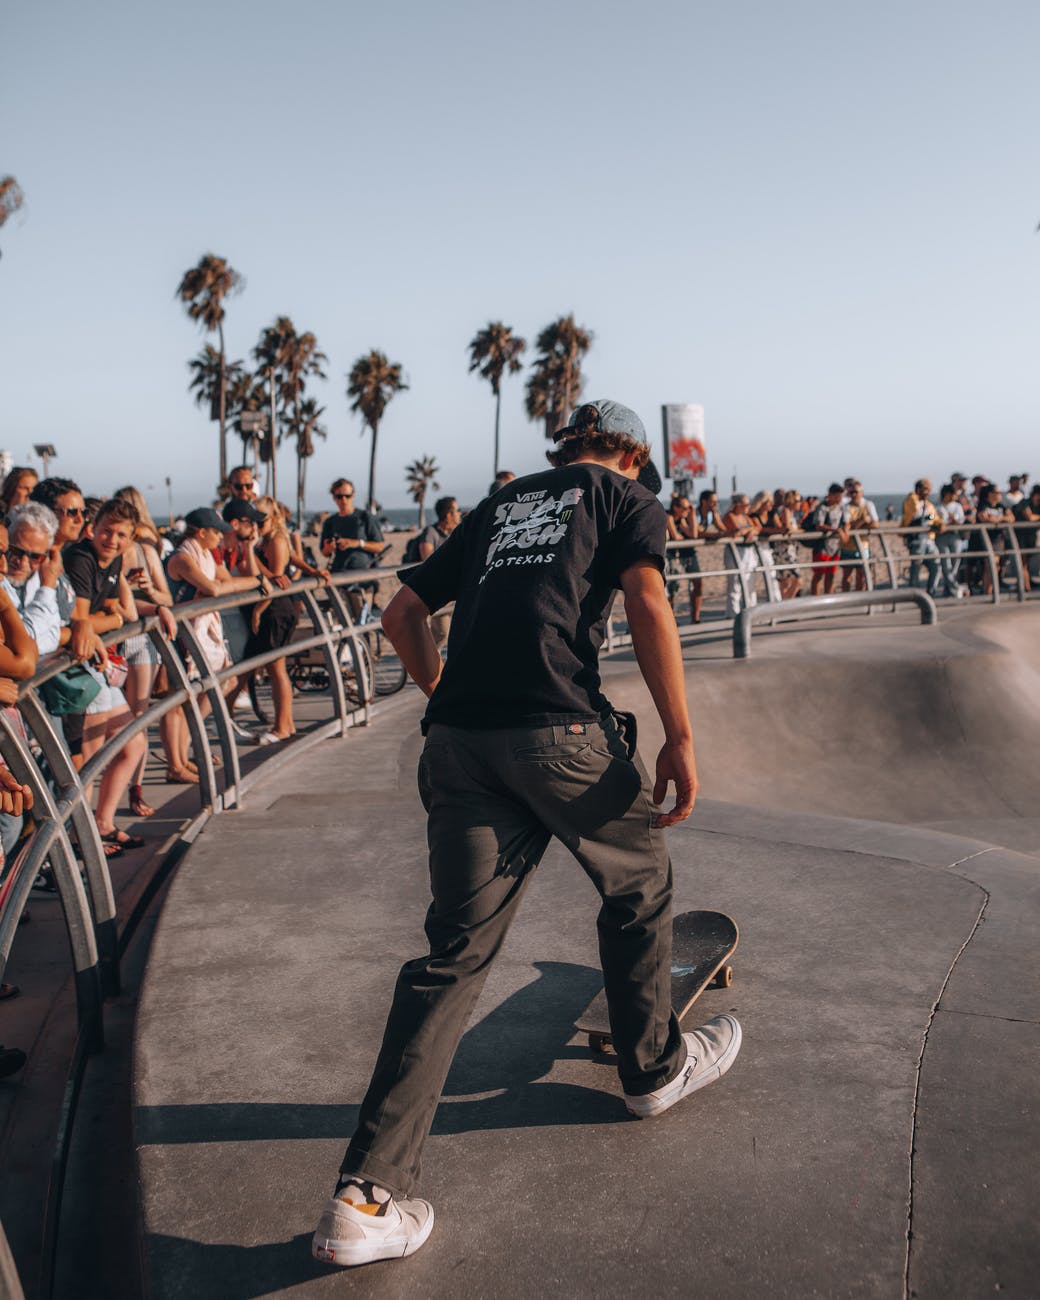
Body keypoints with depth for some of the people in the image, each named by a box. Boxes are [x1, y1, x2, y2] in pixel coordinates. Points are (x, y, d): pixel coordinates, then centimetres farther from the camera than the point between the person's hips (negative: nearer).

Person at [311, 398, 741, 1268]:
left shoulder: (499, 506, 27)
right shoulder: (627, 498, 14)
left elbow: (403, 616, 25)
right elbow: (646, 603, -5)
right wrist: (680, 739, -5)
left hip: (458, 741, 5)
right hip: (558, 731, -4)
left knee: (456, 950, 5)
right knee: (638, 885, 22)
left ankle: (367, 1195, 0)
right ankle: (655, 1068, 39)